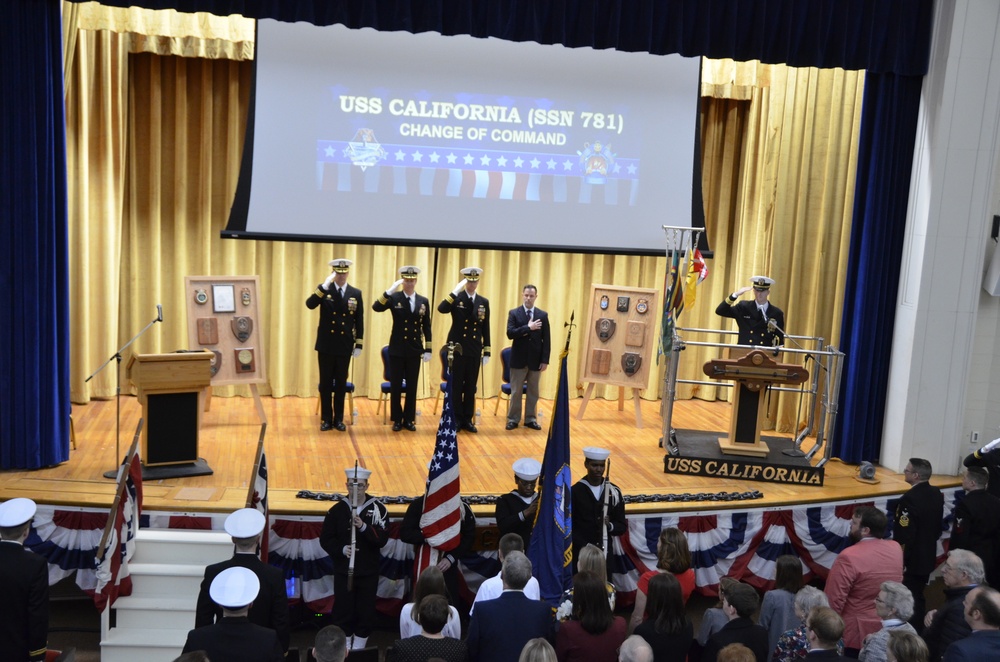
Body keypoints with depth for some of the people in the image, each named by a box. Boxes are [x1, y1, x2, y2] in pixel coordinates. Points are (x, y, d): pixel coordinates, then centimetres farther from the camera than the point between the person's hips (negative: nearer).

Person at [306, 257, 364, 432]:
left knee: (341, 383, 7)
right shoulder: (324, 290, -1)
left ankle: (338, 419, 17)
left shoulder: (356, 293, 3)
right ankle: (326, 419, 13)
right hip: (326, 345, -1)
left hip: (345, 346, 1)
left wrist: (359, 345, 0)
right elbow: (310, 304, -19)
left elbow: (359, 321, 4)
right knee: (325, 383, 4)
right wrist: (325, 285, -27)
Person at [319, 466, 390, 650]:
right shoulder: (337, 510, -3)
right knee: (343, 611, 4)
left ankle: (359, 648, 23)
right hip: (343, 571, 0)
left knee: (366, 612, 6)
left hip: (369, 572, 0)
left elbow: (382, 539, -12)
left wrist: (364, 527, -26)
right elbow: (326, 539, -1)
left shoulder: (378, 509, -6)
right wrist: (342, 549, -18)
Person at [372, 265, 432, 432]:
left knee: (412, 386, 7)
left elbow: (426, 327, 6)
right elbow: (376, 307, -19)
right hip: (397, 349, -2)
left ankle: (409, 419, 17)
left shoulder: (423, 301, 5)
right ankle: (397, 420, 13)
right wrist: (389, 291, -29)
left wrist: (428, 350, 3)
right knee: (395, 386, 3)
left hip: (415, 350, 2)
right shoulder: (394, 298, -2)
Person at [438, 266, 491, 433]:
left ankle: (467, 420, 16)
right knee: (456, 386, 2)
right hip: (457, 348, -3)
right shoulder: (456, 298, -2)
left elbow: (485, 329, 8)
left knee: (471, 387, 8)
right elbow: (441, 309, -22)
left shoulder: (484, 302, 8)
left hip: (474, 350, 3)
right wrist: (455, 292, -26)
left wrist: (486, 352, 5)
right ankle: (456, 419, 10)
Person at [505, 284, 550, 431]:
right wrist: (528, 328, -20)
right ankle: (513, 419, 14)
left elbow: (546, 340, 2)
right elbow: (510, 334, -13)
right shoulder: (514, 313, 0)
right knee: (516, 391, 5)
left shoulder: (543, 315, 3)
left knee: (533, 391, 8)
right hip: (518, 359, -1)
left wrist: (545, 360, -4)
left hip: (535, 359, 1)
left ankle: (530, 419, 18)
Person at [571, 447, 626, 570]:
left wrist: (609, 526, -12)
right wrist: (584, 546, -15)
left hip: (605, 552, 3)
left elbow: (622, 526, 8)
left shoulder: (613, 492, 6)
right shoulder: (575, 492, -5)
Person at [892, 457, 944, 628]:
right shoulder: (937, 494, 1)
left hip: (910, 561, -8)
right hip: (928, 557, 8)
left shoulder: (909, 499, -27)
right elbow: (938, 527, 13)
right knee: (918, 597, 20)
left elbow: (903, 536, -23)